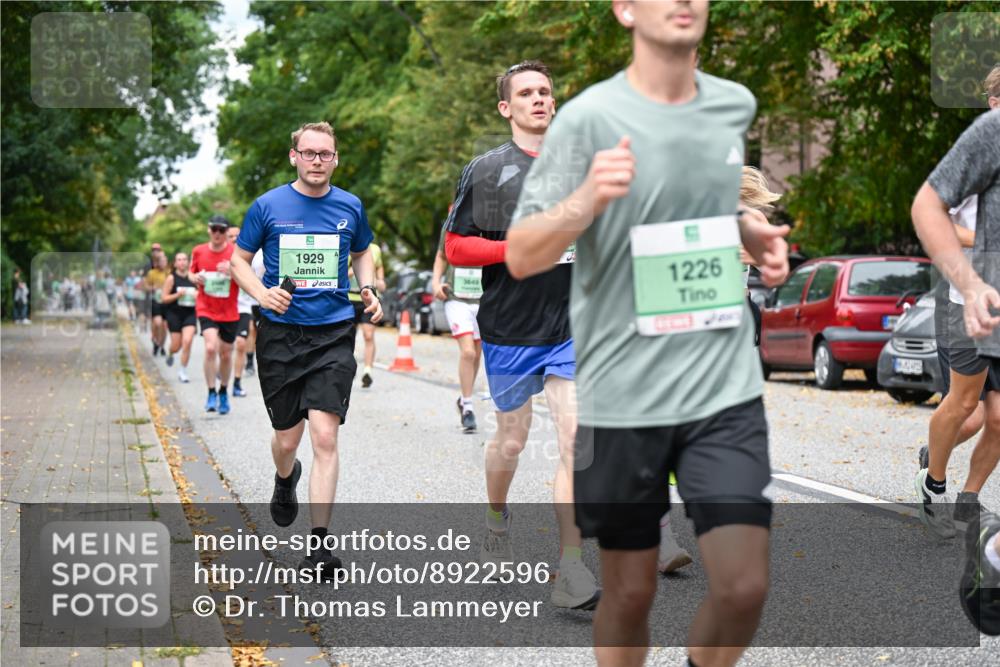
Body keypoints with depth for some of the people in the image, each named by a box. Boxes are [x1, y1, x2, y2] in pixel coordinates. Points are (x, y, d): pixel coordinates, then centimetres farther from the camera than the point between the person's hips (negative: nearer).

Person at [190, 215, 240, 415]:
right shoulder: (198, 251, 0)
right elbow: (192, 273, 17)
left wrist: (232, 271, -24)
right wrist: (195, 278, -7)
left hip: (229, 312, 1)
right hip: (206, 309, -1)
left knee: (226, 354, 11)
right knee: (211, 348, -21)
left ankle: (223, 393, 33)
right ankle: (211, 393, -11)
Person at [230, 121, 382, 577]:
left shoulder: (350, 207, 6)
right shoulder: (268, 206, 0)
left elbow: (363, 253, 23)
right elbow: (239, 260, 7)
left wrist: (369, 290, 4)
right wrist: (263, 295, -12)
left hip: (334, 333, 0)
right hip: (279, 334, 0)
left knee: (325, 436, -13)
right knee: (287, 439, 8)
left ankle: (319, 543, -8)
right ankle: (285, 479, 47)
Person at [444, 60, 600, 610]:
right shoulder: (487, 169, 0)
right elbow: (455, 248, -4)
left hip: (573, 326, 2)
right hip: (509, 327, -1)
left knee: (576, 440, -10)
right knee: (512, 439, 12)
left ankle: (569, 571, -10)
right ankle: (496, 519, 42)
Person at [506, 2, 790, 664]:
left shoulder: (736, 105, 5)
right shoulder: (590, 117, -10)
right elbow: (520, 257, -12)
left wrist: (750, 230, 5)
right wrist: (587, 200, -30)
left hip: (726, 389, 3)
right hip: (623, 394, -3)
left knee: (744, 585, -5)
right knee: (631, 590, 9)